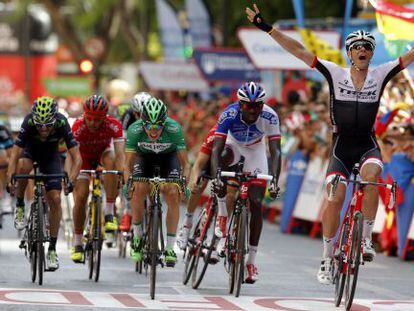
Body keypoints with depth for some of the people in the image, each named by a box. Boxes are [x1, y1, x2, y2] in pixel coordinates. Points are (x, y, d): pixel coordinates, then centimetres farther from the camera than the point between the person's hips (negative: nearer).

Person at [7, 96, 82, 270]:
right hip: (29, 149, -1)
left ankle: (52, 249, -2)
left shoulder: (62, 124, -33)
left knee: (55, 199, -12)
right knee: (23, 166, -37)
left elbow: (77, 158, -34)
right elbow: (14, 155, -37)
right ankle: (19, 207, -12)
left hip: (50, 154, 1)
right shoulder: (29, 123, -36)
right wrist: (10, 179, -51)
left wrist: (71, 180, -48)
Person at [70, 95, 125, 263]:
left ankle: (109, 213, -27)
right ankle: (78, 244, 2)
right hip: (84, 156, 0)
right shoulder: (78, 126, -33)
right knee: (80, 196, -13)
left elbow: (119, 154, -40)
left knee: (111, 161, -35)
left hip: (104, 152, 0)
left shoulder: (114, 125, -32)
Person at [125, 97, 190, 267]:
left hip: (168, 156, 0)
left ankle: (170, 248, -14)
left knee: (173, 194, -20)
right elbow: (128, 164, -21)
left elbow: (184, 163, -25)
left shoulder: (174, 129, -34)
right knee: (139, 189, -25)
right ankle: (137, 237, -5)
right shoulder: (134, 130, -32)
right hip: (144, 156, 0)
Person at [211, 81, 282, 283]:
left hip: (255, 151, 1)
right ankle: (222, 217, -22)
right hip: (233, 145, -1)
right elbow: (217, 149, -39)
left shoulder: (270, 116, -31)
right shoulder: (229, 115, -33)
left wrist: (274, 180, -48)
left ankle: (251, 260, 0)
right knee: (223, 158, -37)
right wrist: (216, 176, -54)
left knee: (256, 204, -8)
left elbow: (275, 151, -34)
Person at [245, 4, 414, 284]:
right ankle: (328, 258, -1)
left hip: (368, 145, 0)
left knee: (371, 176, -32)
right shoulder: (336, 74, -2)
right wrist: (266, 27, -10)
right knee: (335, 198, -14)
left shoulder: (381, 75, 0)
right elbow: (299, 51, -5)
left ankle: (366, 238, -20)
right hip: (341, 146, 0)